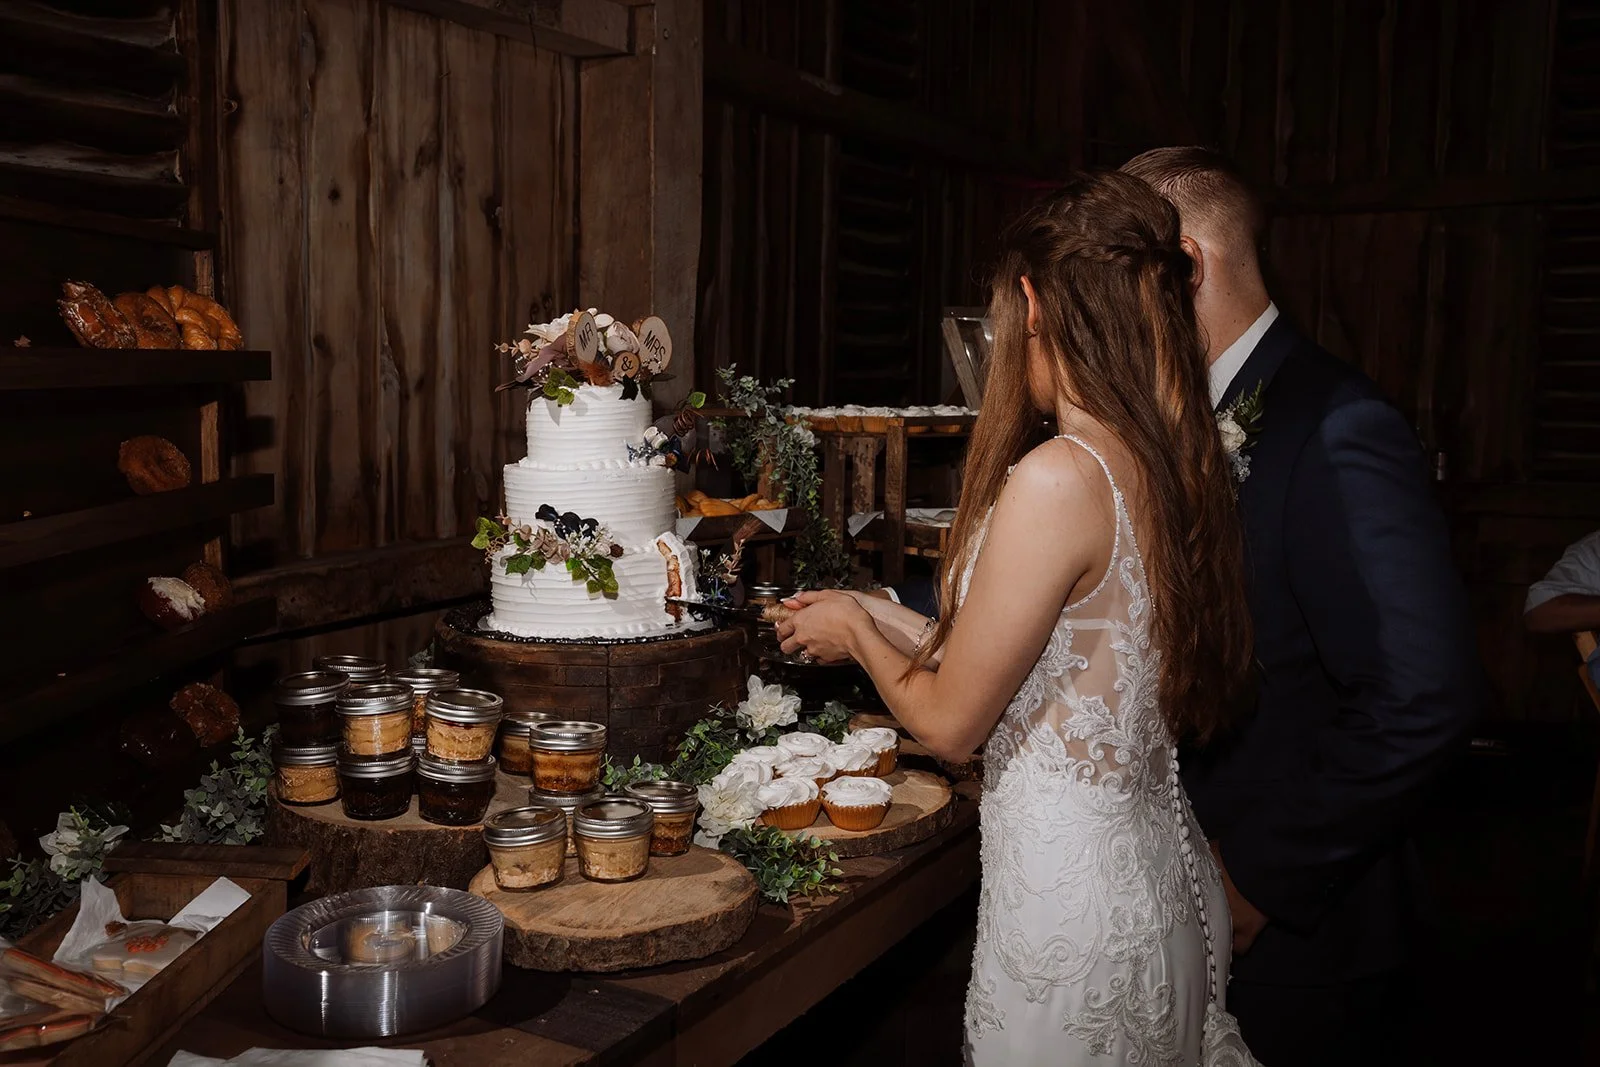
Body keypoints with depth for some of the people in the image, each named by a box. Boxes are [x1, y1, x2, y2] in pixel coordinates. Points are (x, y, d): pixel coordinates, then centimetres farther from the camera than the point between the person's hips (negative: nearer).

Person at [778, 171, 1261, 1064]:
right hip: (1168, 880, 8)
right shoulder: (1178, 467, 0)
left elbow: (950, 721, -15)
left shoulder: (1057, 478, -24)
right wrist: (886, 619, 17)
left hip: (1073, 901, -8)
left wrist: (856, 635, 5)